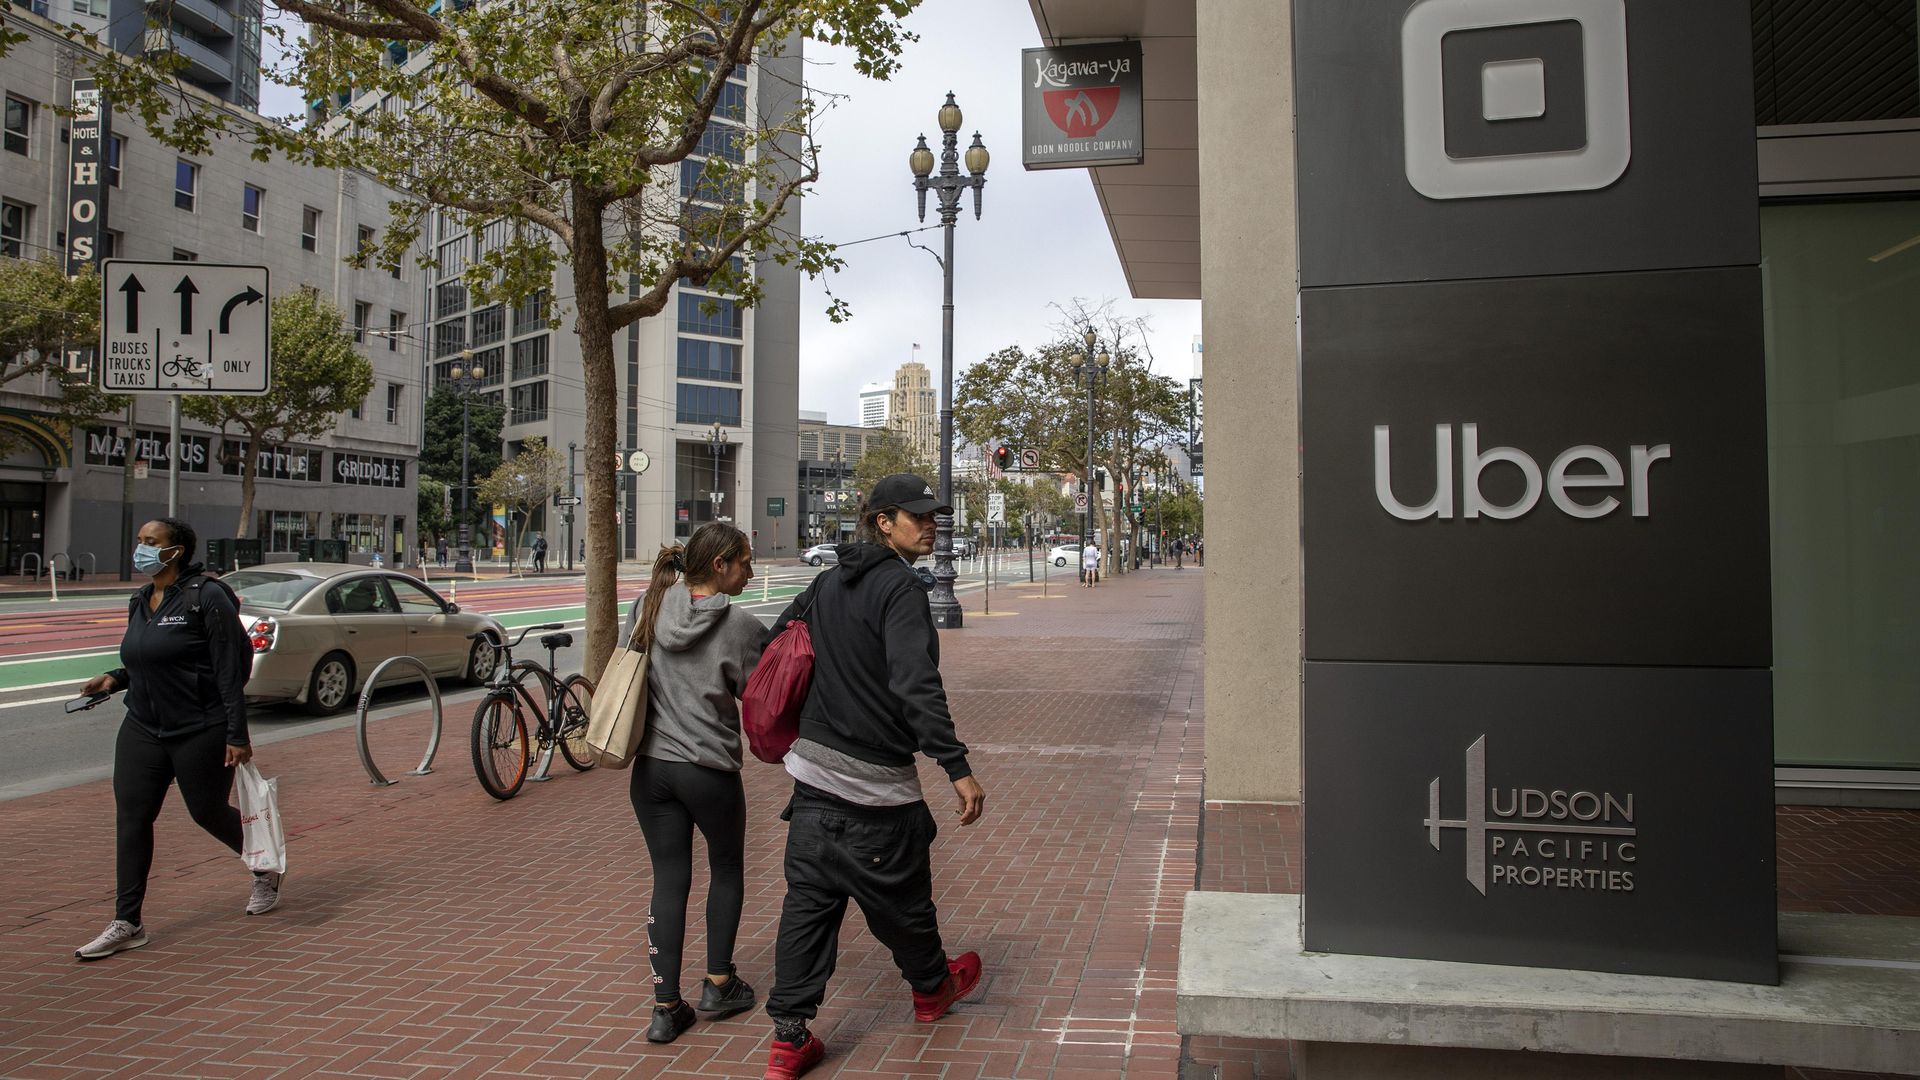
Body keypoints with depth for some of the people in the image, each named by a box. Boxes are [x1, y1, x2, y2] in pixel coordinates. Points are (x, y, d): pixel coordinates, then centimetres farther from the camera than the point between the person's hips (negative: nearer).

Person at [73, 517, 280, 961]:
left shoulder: (206, 597, -15)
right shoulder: (140, 601, 10)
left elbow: (231, 670, -17)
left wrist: (237, 735, -20)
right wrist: (115, 679, 2)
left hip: (201, 730, -7)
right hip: (142, 728, 7)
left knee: (208, 812, 5)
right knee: (131, 817, 1)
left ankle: (266, 869, 32)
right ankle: (127, 923, 8)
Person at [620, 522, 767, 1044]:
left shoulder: (646, 608, 0)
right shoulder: (739, 625, -14)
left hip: (650, 767, 4)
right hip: (709, 770, -4)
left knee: (668, 881, 10)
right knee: (727, 869, 19)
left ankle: (666, 1008, 12)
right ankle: (718, 985, 26)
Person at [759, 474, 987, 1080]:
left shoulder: (827, 583, 11)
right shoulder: (902, 586, -15)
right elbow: (917, 686, -26)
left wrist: (798, 728, 30)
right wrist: (958, 768, -26)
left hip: (813, 769, 7)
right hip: (874, 780, -7)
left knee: (808, 899, 9)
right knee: (900, 894, 15)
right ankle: (932, 987, 39)